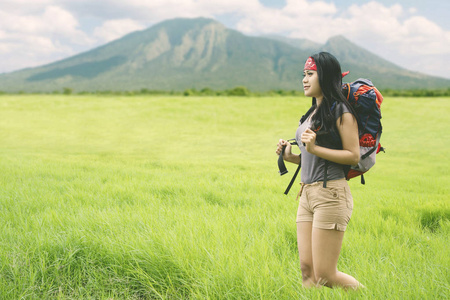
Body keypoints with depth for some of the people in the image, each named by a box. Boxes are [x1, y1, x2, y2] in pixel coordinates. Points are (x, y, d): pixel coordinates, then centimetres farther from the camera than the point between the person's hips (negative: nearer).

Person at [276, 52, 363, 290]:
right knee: (307, 272, 7)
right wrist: (291, 157, 7)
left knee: (325, 275, -4)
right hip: (307, 194, 9)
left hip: (330, 194, -8)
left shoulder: (341, 112, -7)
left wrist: (315, 148, -20)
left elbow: (353, 156, -13)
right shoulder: (313, 112, 18)